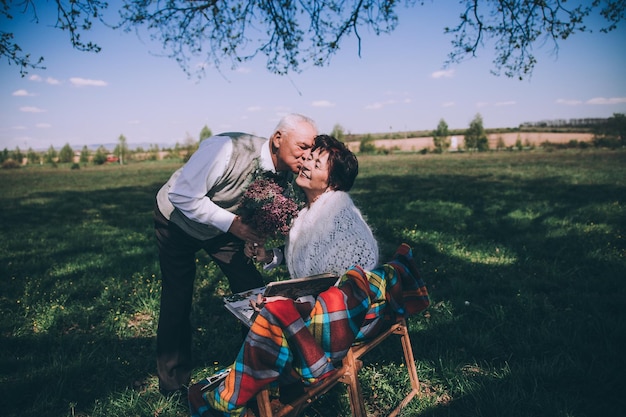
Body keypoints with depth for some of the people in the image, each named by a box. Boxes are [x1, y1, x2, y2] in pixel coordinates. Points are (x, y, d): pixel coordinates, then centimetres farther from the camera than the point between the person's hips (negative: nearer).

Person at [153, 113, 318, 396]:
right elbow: (182, 195, -34)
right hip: (178, 221, -4)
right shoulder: (229, 149, -38)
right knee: (177, 300, -2)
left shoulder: (286, 174, -18)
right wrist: (232, 223, -39)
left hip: (224, 227, 5)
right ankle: (173, 384, 18)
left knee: (253, 291, -2)